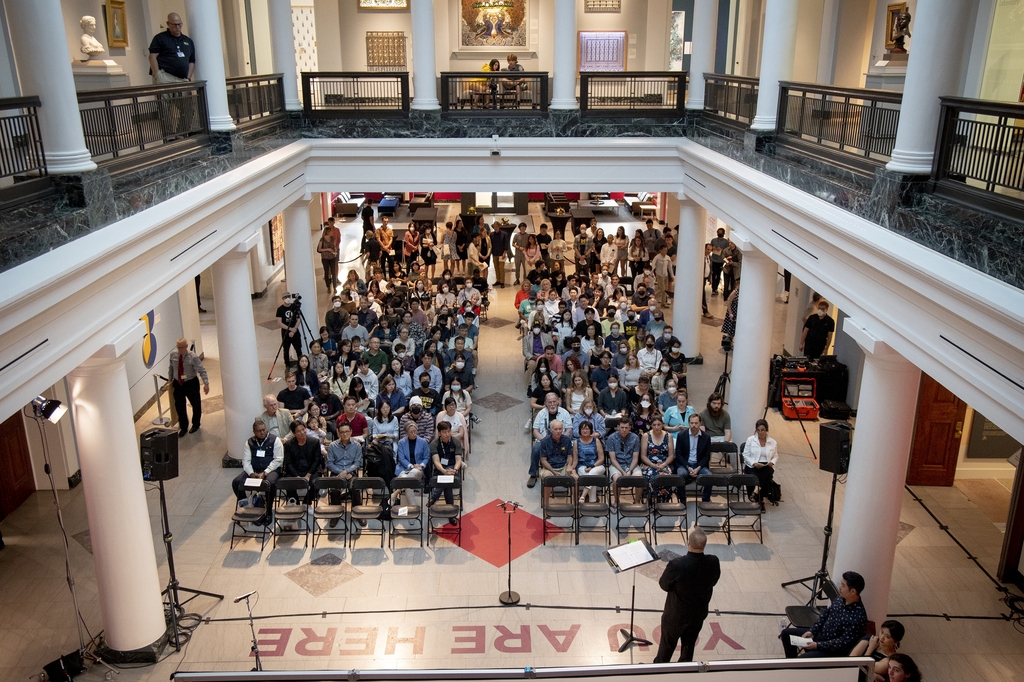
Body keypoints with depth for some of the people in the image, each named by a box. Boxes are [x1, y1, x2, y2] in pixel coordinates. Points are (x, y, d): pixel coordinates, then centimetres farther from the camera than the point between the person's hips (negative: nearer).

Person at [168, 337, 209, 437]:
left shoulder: (193, 357, -19)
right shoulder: (173, 354, -6)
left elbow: (202, 371, -22)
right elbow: (171, 368, 10)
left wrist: (206, 383, -32)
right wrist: (170, 379, 15)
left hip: (191, 384, -3)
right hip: (178, 384, 3)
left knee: (196, 405, 12)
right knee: (179, 406, 5)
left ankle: (195, 425, 35)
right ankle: (183, 427, 22)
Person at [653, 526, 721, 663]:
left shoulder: (676, 565, -36)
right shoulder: (713, 562, -24)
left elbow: (664, 585, -18)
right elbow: (713, 581, -3)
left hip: (676, 615, -3)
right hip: (699, 614, 3)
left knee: (667, 644, 22)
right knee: (689, 645, 26)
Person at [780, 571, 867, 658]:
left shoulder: (858, 618, -28)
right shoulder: (840, 599, -4)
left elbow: (844, 643, -25)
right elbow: (824, 615, 10)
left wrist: (818, 645, -23)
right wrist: (812, 631, -2)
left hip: (833, 650, -8)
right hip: (821, 634, 8)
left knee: (802, 659, -27)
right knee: (786, 633, 8)